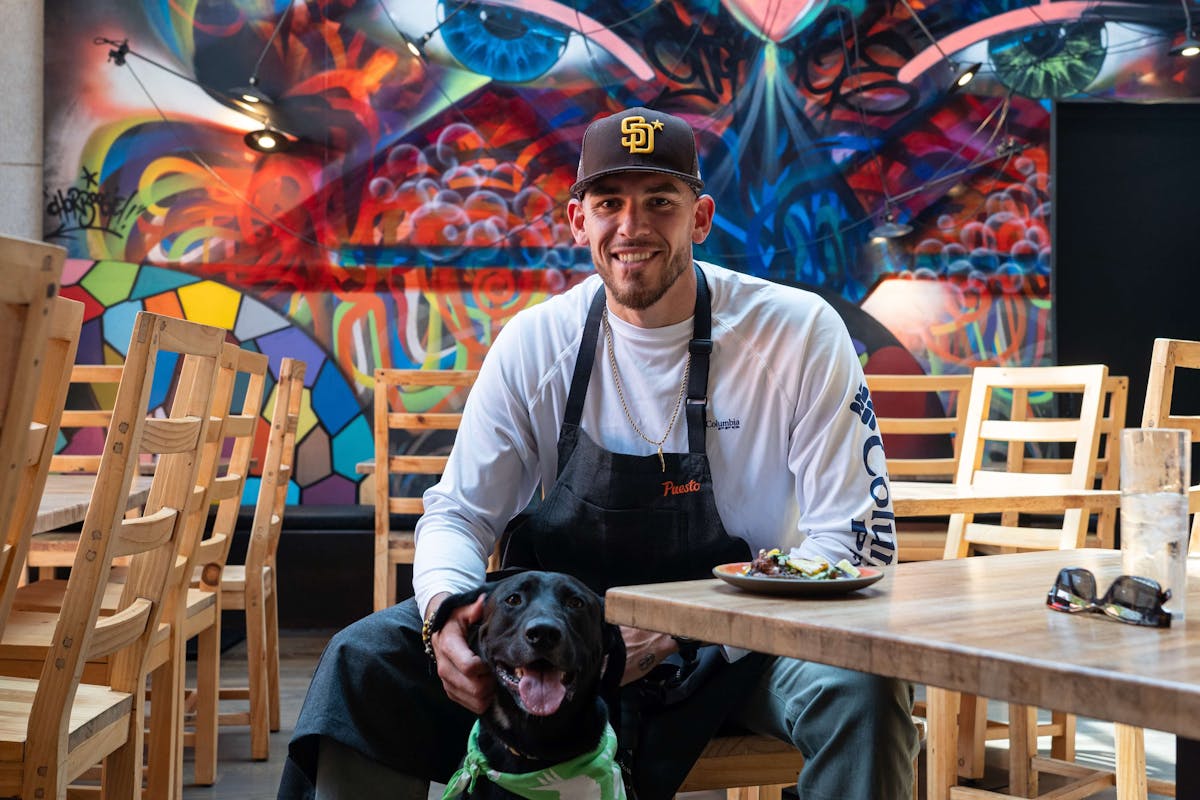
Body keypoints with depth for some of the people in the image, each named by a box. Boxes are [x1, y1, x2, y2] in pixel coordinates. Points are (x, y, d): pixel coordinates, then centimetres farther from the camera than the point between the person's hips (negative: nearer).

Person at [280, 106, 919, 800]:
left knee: (860, 687, -33)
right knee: (365, 658, -15)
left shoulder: (800, 333, -12)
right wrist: (445, 610, -23)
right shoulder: (536, 342, -4)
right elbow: (460, 511, 2)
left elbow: (850, 544, -13)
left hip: (738, 637, -1)